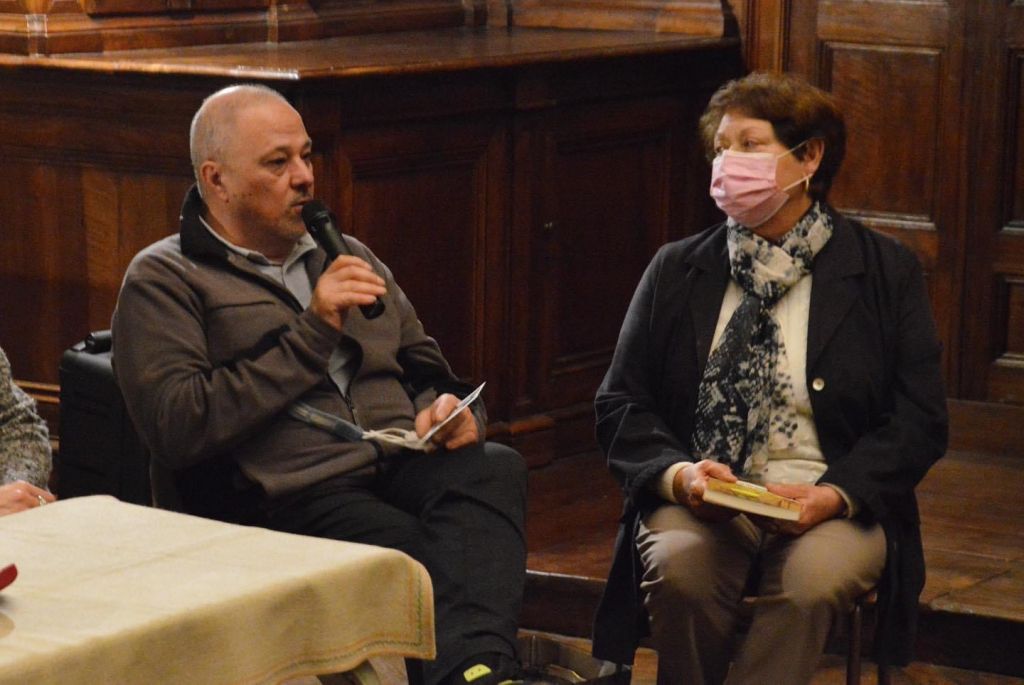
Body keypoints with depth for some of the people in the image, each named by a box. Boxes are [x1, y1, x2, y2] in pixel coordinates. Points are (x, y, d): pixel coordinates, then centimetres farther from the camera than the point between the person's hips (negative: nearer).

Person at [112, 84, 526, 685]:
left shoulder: (349, 255, 29)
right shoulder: (165, 280, 8)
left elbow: (428, 372, 33)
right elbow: (178, 430, -7)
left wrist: (450, 410, 6)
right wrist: (311, 334, -8)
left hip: (407, 466, 5)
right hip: (295, 496, -5)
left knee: (496, 468, -33)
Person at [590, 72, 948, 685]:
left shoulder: (887, 272, 6)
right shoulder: (677, 271, 13)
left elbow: (919, 419, 1)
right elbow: (620, 403, 9)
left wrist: (835, 495, -15)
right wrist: (676, 473, -12)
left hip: (833, 505, -1)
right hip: (699, 499, 2)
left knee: (812, 579, -35)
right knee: (678, 567, -32)